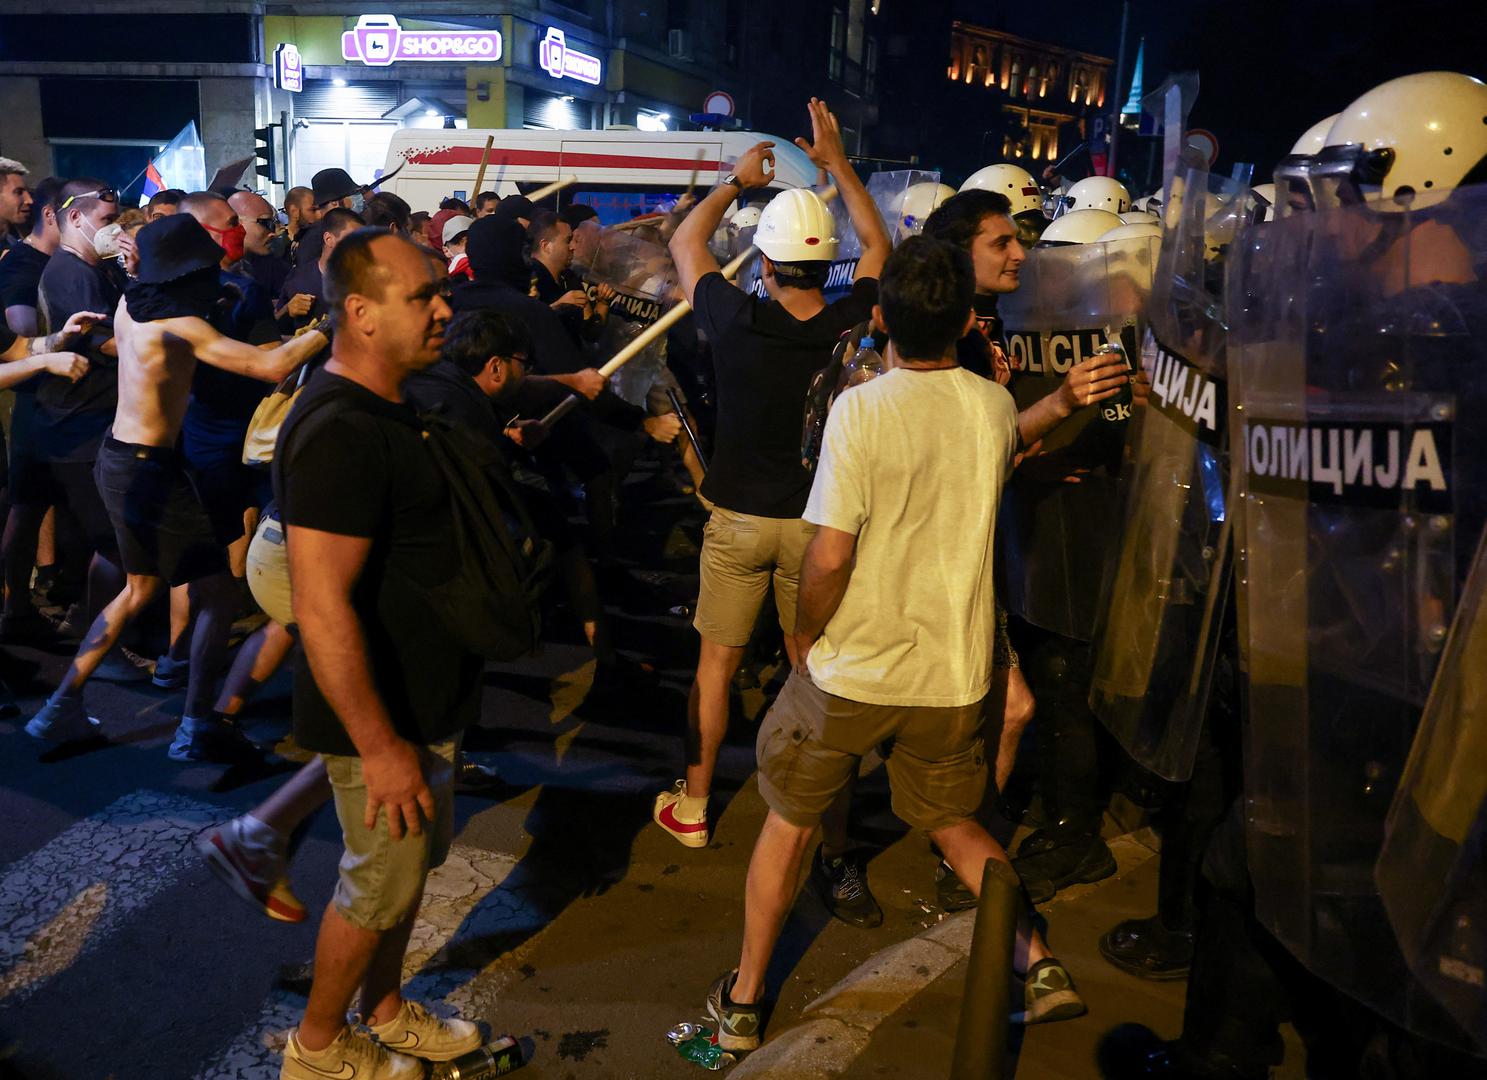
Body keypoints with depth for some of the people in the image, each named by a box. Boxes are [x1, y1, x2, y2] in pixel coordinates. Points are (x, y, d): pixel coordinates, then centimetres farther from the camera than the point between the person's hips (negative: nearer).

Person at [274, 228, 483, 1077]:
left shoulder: (391, 408, 6)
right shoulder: (339, 434, -27)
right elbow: (322, 608, -30)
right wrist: (379, 745, -28)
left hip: (427, 697, 9)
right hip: (385, 716, -9)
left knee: (418, 858, 23)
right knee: (383, 882, 9)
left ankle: (386, 1011, 44)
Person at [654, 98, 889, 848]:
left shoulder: (738, 323, -17)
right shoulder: (848, 325, -12)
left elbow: (684, 242, 3)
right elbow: (877, 244, 9)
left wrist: (736, 182, 16)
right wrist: (836, 163, 15)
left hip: (737, 519, -1)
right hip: (816, 522, 2)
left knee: (716, 663, 11)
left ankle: (692, 807, 22)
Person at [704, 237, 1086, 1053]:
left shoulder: (860, 409, -18)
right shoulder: (997, 409, -3)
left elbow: (829, 556, -21)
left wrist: (802, 633, -3)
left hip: (849, 674, -3)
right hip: (953, 674, 4)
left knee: (789, 823, 17)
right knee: (950, 821, 27)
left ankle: (742, 1004, 29)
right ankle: (1037, 960, 15)